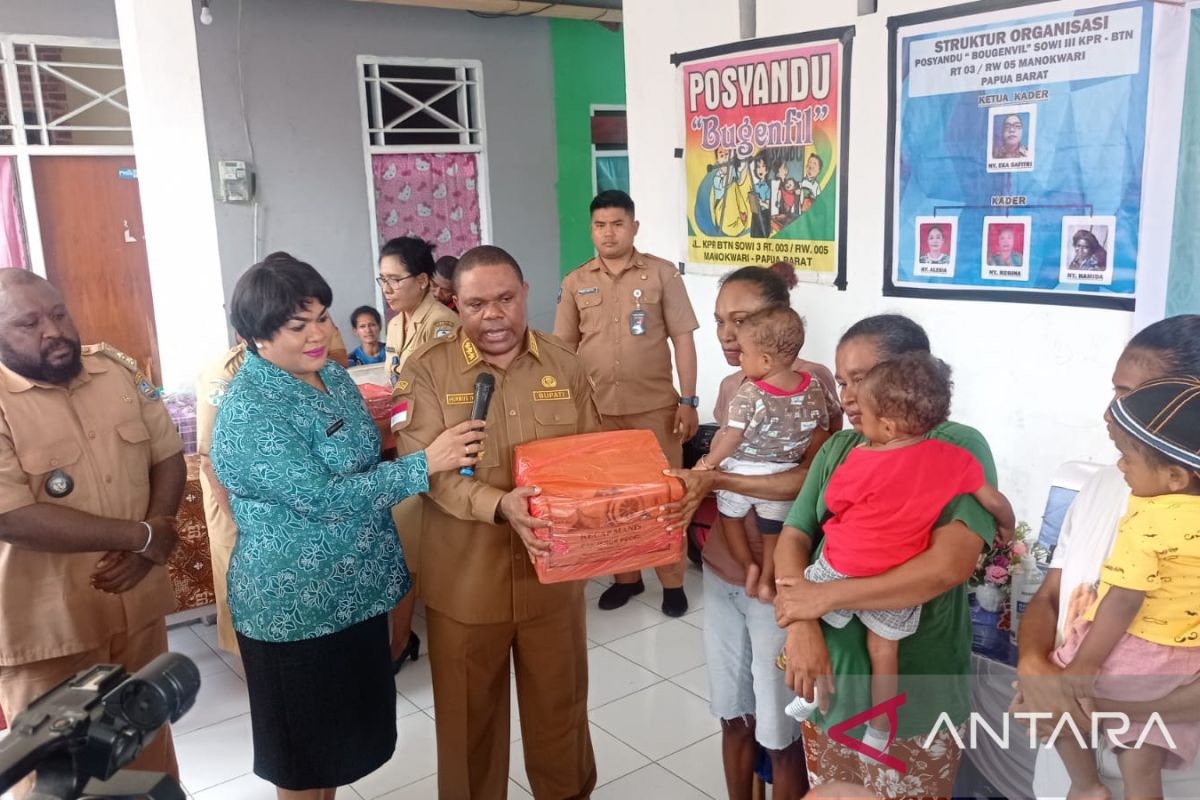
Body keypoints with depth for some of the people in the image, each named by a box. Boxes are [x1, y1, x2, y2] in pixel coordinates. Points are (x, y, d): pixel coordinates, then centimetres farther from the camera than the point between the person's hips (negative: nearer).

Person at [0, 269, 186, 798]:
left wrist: (146, 549, -11)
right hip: (47, 626, -5)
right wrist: (144, 535, -20)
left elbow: (168, 456, 5)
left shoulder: (117, 371, 0)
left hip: (136, 603, 5)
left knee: (149, 745, 23)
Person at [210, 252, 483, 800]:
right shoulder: (248, 411, -23)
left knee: (344, 727, 23)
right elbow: (320, 496, -28)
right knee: (306, 742, 13)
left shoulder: (333, 376, 3)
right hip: (295, 603, -7)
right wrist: (424, 463, -29)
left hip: (357, 586, 8)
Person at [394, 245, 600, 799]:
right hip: (466, 576, -2)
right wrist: (499, 504, -31)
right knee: (469, 711, 15)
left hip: (552, 570, 3)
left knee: (559, 701, 19)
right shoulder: (427, 368, -7)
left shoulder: (564, 363, 2)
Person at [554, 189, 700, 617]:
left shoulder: (662, 273, -1)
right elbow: (563, 348, 9)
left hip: (655, 407, -2)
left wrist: (688, 400, -7)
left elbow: (682, 338, -2)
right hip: (596, 409, 3)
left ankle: (673, 579, 19)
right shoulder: (575, 282, 5)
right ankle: (626, 575, 28)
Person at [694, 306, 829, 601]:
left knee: (730, 517, 23)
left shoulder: (749, 394, -24)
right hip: (782, 477, 3)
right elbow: (823, 430, 2)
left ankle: (749, 565, 19)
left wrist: (707, 463, -7)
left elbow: (730, 438, -21)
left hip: (741, 474, -3)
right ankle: (767, 579, 24)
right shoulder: (814, 387, -10)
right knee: (773, 530, 21)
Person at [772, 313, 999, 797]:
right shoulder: (837, 449, 5)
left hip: (915, 692, -4)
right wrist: (801, 625, -18)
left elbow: (950, 564, -24)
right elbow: (794, 539, 1)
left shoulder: (960, 448, -12)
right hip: (829, 676, 5)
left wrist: (825, 597, -20)